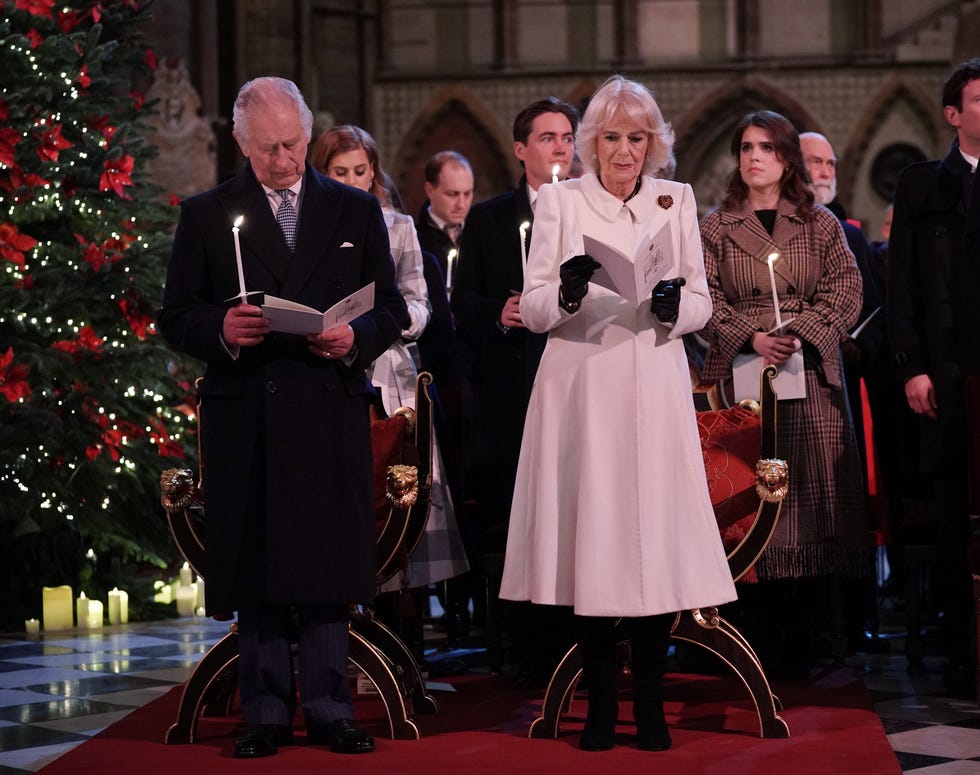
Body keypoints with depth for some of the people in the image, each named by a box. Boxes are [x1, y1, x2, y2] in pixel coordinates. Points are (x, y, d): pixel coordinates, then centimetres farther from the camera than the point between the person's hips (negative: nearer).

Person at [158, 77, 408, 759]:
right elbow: (176, 317, 6)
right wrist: (221, 329, -15)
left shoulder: (357, 211, 12)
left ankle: (330, 710, 7)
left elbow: (392, 310, 12)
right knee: (254, 569, 2)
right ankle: (267, 715, 10)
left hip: (331, 413, 0)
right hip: (243, 416, 0)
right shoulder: (206, 217, 9)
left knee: (329, 568, 0)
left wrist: (357, 338, -10)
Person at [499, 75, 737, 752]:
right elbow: (533, 311, 3)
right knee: (589, 538, -3)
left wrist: (673, 304, -12)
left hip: (654, 391, 1)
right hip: (581, 391, -1)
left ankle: (650, 704, 5)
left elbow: (702, 306, 10)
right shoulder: (559, 201, 7)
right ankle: (601, 704, 6)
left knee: (658, 540, -4)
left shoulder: (677, 202, 11)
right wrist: (566, 293, -18)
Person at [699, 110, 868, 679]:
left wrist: (802, 334, -14)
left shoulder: (821, 225, 12)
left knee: (810, 501, -4)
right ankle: (759, 639, 0)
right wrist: (750, 337, -14)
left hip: (810, 381, 1)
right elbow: (707, 301, 3)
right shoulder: (714, 228, 11)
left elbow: (845, 292, 2)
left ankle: (799, 640, 1)